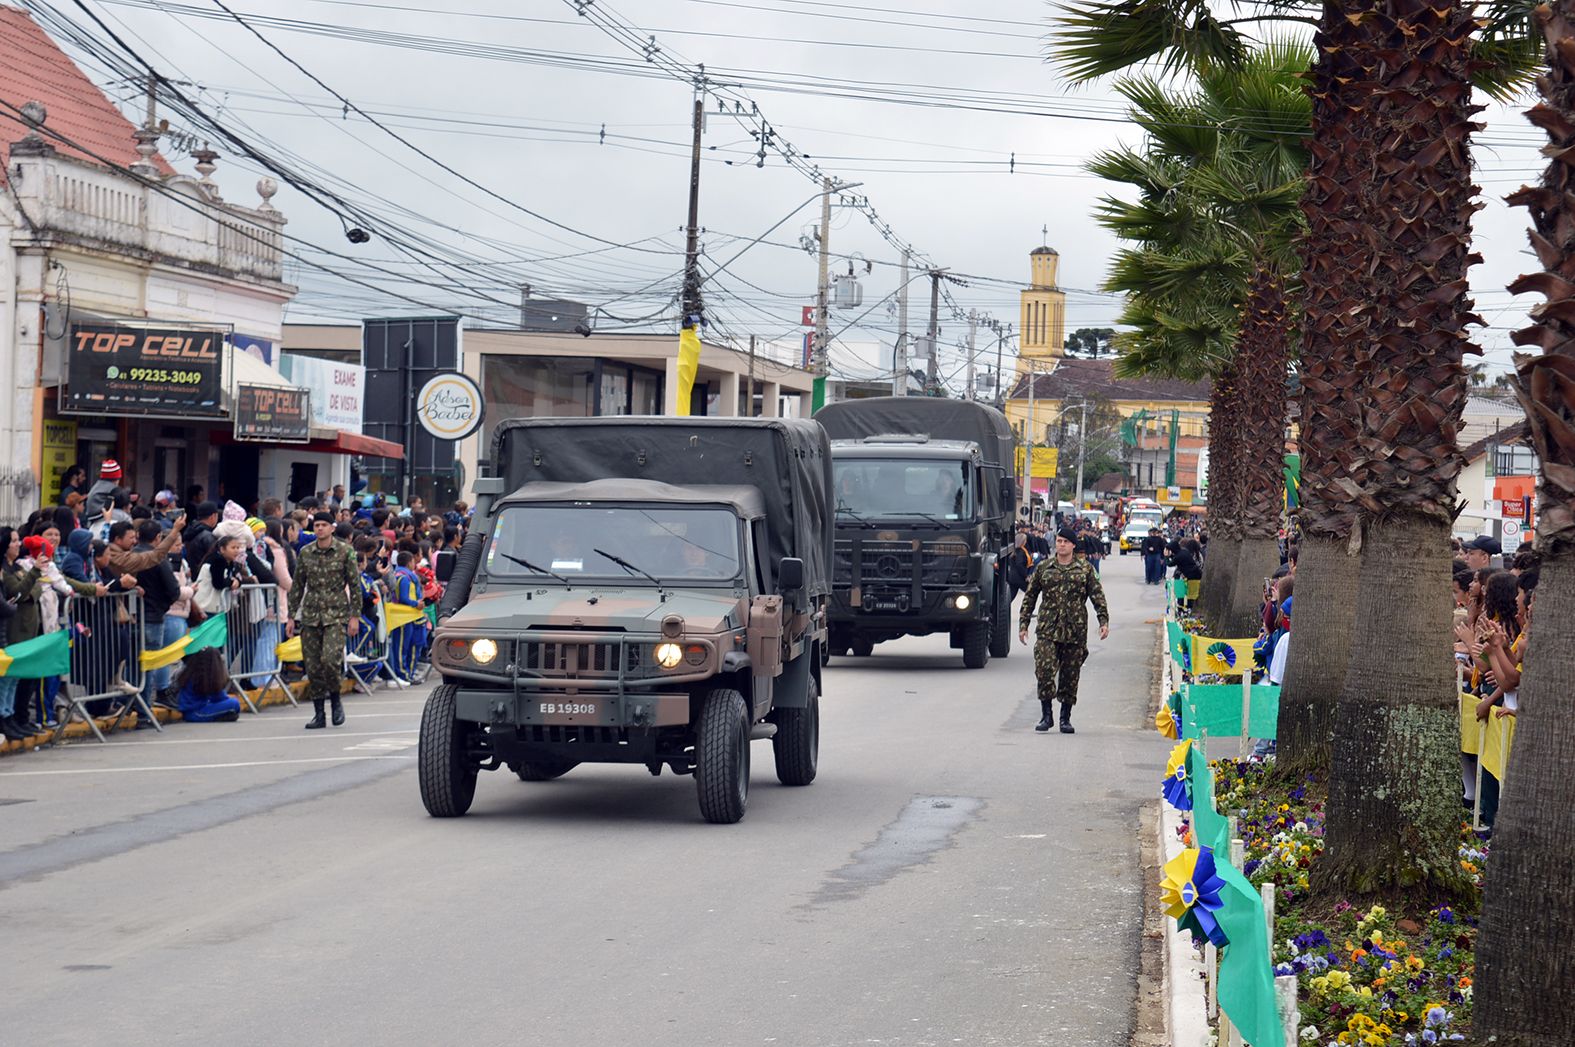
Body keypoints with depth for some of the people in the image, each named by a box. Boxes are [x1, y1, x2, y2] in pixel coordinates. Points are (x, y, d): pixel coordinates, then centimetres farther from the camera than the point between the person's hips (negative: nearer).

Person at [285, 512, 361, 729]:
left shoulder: (345, 552, -1)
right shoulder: (305, 553, 8)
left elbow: (355, 585, 1)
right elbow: (297, 586, 13)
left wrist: (355, 616, -4)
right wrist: (291, 616, 10)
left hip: (336, 614, -3)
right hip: (310, 614, 4)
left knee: (330, 658, -21)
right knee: (312, 665, 1)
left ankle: (335, 699, 4)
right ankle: (319, 713, 10)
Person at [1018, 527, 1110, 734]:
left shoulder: (1085, 569, 5)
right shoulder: (1043, 568, 8)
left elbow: (1098, 596, 3)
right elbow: (1029, 597, 13)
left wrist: (1104, 621, -8)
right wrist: (1023, 624, 9)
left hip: (1075, 631, 0)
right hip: (1047, 630, 0)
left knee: (1070, 676, 5)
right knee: (1044, 670, -13)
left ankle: (1065, 718, 16)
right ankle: (1046, 715, -2)